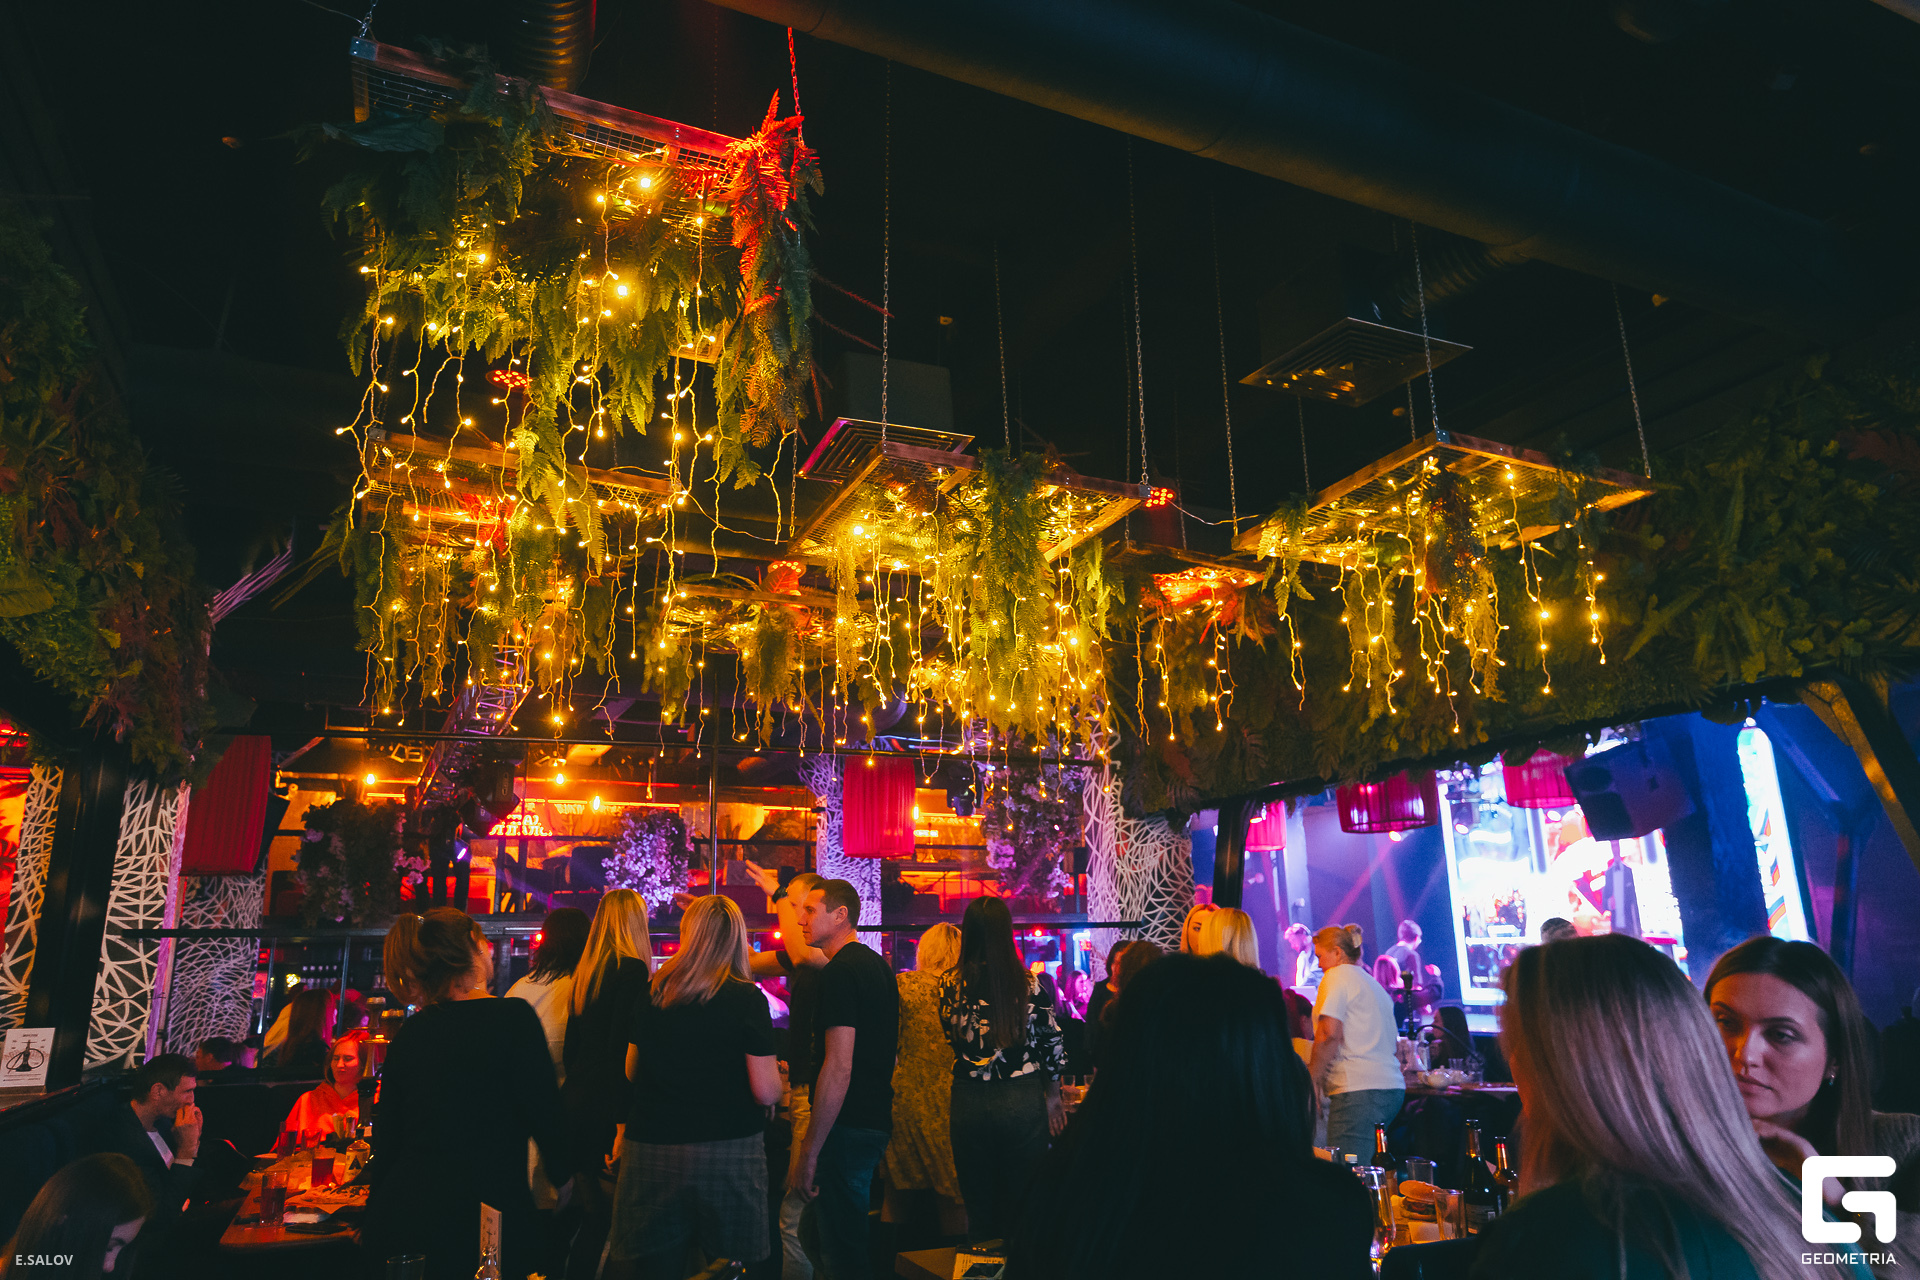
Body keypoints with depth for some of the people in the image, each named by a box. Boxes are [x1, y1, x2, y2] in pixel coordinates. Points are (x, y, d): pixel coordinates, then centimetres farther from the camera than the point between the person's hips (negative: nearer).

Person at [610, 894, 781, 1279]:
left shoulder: (651, 994, 2)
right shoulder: (747, 999, -9)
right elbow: (766, 1092, -11)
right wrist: (776, 1075, 10)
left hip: (650, 1149, 3)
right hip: (728, 1152, -3)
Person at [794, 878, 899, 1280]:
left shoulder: (840, 972, -16)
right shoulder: (877, 965, 13)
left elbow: (839, 1068, -22)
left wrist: (809, 1152, -19)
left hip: (848, 1126, -9)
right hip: (876, 1120, 10)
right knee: (814, 1232, 19)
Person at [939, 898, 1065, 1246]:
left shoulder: (950, 984, -7)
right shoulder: (1029, 983, -10)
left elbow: (951, 1036, 8)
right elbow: (1051, 1040, -2)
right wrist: (1052, 1095, 11)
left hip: (969, 1100, 1)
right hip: (1023, 1100, -1)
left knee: (978, 1204, 14)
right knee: (1021, 1204, 11)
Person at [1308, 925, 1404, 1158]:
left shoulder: (1337, 976, -3)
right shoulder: (1374, 984, 23)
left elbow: (1329, 1035, -14)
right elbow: (1394, 1043, 25)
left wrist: (1313, 1080, -9)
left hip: (1359, 1090, -9)